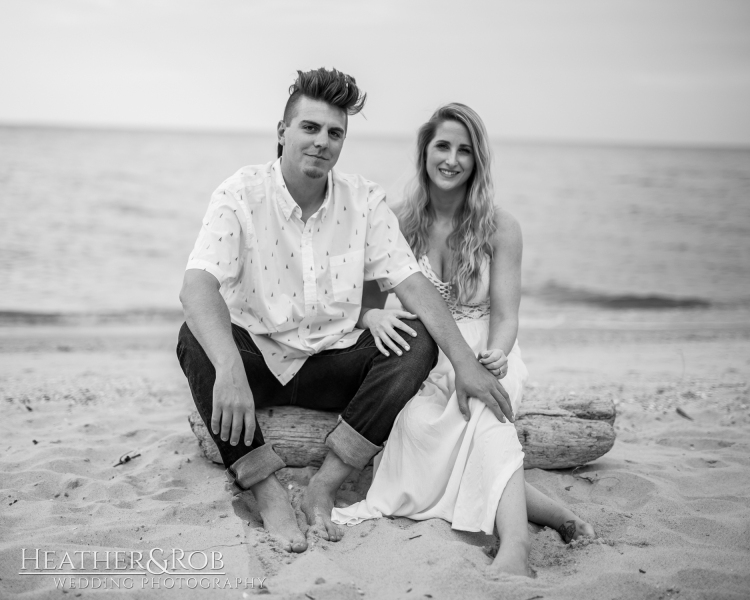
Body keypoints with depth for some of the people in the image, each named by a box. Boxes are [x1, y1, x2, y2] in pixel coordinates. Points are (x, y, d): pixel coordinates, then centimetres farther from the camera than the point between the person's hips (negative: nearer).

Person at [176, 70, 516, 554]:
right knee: (195, 340, -32)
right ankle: (267, 493, -26)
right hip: (256, 355, -2)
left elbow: (412, 283, -7)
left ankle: (325, 487, -22)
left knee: (419, 342, -21)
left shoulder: (365, 200, -2)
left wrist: (466, 362, -22)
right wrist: (229, 370, -46)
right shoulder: (241, 193, -13)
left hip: (332, 361, 3)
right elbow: (198, 285, -27)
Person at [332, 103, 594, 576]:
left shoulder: (501, 228, -1)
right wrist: (375, 317, -23)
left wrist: (496, 355, -28)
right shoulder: (400, 221, 4)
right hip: (424, 356, 2)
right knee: (418, 422, -34)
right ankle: (545, 509, -36)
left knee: (486, 408, -38)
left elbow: (505, 315, -5)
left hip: (484, 352, -1)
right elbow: (371, 301, 4)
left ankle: (515, 546, -52)